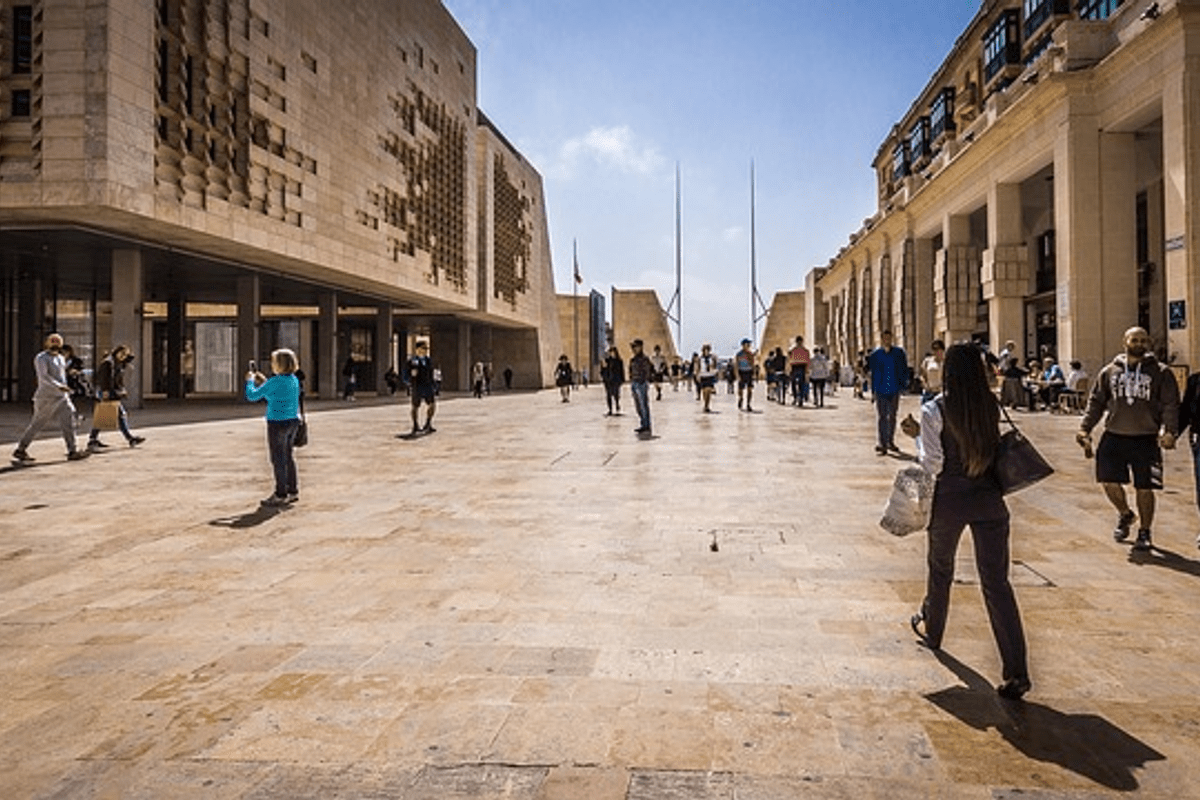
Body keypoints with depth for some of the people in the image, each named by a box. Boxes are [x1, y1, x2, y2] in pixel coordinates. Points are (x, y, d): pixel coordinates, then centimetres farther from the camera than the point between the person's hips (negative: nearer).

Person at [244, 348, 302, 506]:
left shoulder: (275, 382, -17)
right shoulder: (294, 380, 7)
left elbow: (252, 396, -10)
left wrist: (250, 380, 7)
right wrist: (264, 382, 20)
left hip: (278, 423, -8)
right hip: (293, 422, 8)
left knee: (278, 460, 1)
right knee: (289, 457, 16)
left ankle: (280, 495, 7)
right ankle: (293, 491, 22)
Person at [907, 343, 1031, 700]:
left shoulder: (935, 410, -13)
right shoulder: (991, 406, -1)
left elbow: (932, 464, -14)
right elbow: (996, 448, 6)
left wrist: (918, 436, 2)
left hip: (950, 500, -2)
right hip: (989, 500, 2)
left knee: (940, 569, 22)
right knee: (996, 581, 3)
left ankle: (931, 630, 44)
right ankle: (1016, 672, 0)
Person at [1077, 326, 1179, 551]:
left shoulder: (1161, 373, 3)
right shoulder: (1109, 372, 9)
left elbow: (1171, 404, -2)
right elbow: (1096, 402, 12)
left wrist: (1170, 431, -16)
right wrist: (1085, 428, 1)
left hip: (1146, 440, -2)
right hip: (1114, 437, 2)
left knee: (1144, 488, 2)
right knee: (1109, 481, -4)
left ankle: (1144, 532, 20)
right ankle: (1125, 514, 27)